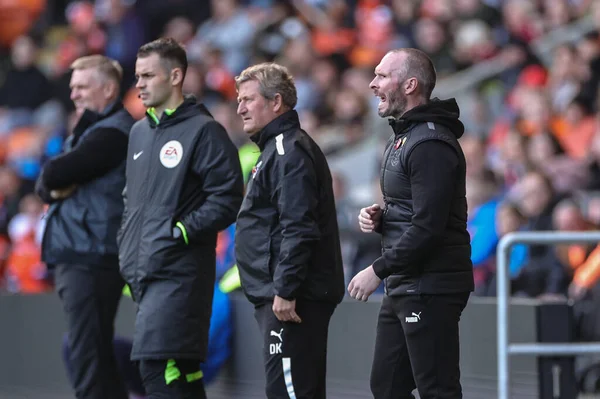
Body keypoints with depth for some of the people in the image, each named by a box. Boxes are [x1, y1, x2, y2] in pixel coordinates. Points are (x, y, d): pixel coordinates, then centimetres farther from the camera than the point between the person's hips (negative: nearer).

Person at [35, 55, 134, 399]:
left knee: (88, 356, -12)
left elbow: (54, 174, -19)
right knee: (98, 354, 14)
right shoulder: (89, 131, 21)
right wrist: (55, 187, -5)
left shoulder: (112, 132, -12)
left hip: (92, 256, -10)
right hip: (75, 254, 10)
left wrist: (53, 178, 3)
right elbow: (45, 185, 16)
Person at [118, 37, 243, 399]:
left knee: (158, 367, -17)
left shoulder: (203, 131, -7)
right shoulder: (139, 132, 18)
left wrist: (181, 232, -16)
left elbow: (227, 199, -12)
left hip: (179, 272, -8)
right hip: (142, 271, 8)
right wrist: (127, 247, 15)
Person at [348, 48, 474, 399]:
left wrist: (378, 270, -17)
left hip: (430, 287, -11)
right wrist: (379, 218, 6)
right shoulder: (403, 137, 18)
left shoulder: (430, 144, -16)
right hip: (403, 287, 11)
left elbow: (428, 226, -23)